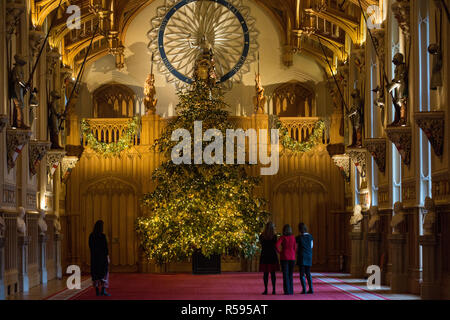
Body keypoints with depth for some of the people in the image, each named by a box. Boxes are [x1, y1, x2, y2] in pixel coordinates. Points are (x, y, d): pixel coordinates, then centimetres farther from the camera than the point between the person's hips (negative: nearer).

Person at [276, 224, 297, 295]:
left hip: (284, 257, -3)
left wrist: (279, 252, -3)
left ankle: (287, 291, -4)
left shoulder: (282, 237, -7)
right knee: (290, 275, 12)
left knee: (285, 275, 0)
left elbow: (277, 245, -20)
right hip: (292, 257, 3)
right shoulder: (293, 237, 5)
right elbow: (295, 248, 6)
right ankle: (291, 291, 9)